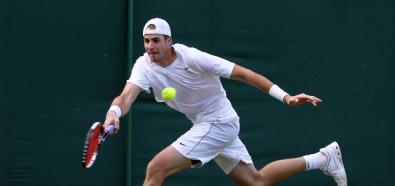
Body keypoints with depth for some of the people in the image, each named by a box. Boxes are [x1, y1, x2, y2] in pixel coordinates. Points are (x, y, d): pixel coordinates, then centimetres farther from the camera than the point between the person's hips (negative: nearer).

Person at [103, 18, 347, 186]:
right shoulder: (144, 66, -8)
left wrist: (286, 97, -25)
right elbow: (127, 96, -23)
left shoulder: (192, 58, -23)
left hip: (219, 122, -7)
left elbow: (242, 73, -20)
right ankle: (322, 159, 27)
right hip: (204, 125, 7)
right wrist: (114, 112, -48)